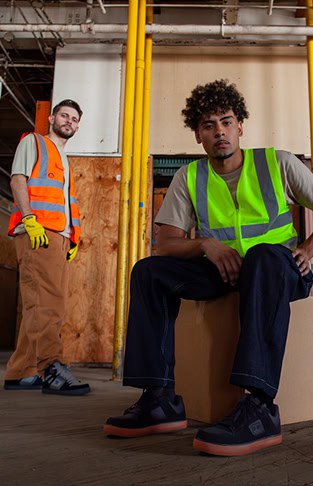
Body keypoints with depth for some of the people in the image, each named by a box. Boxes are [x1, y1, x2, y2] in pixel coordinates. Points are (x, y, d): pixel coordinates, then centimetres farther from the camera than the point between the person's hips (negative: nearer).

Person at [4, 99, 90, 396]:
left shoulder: (64, 161, 32)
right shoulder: (32, 142, 12)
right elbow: (17, 181, -2)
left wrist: (73, 238, 13)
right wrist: (30, 219, -17)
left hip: (60, 238, 8)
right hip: (36, 233, -7)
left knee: (41, 305, 2)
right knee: (46, 302, -19)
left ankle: (20, 373, 5)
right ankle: (53, 369, -26)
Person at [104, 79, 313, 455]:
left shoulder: (277, 163, 3)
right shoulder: (189, 177, 8)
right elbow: (166, 244, 1)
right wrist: (206, 244, -17)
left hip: (278, 269, -3)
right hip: (221, 271, 3)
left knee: (264, 255, -38)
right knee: (149, 271, -17)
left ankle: (259, 406, -43)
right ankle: (160, 399, -22)